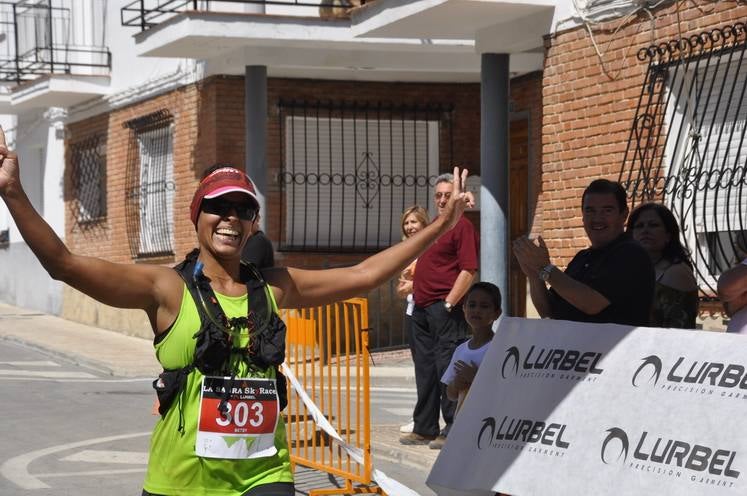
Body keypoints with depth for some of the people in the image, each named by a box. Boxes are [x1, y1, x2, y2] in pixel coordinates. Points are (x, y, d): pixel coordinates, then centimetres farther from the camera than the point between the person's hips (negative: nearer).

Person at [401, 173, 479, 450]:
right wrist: (413, 283, 18)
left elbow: (469, 271, -16)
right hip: (421, 308, 9)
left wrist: (449, 303, -19)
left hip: (444, 308, -9)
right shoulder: (433, 226, 18)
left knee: (447, 368, -7)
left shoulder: (462, 227, -9)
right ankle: (425, 429, 21)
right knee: (425, 370, 13)